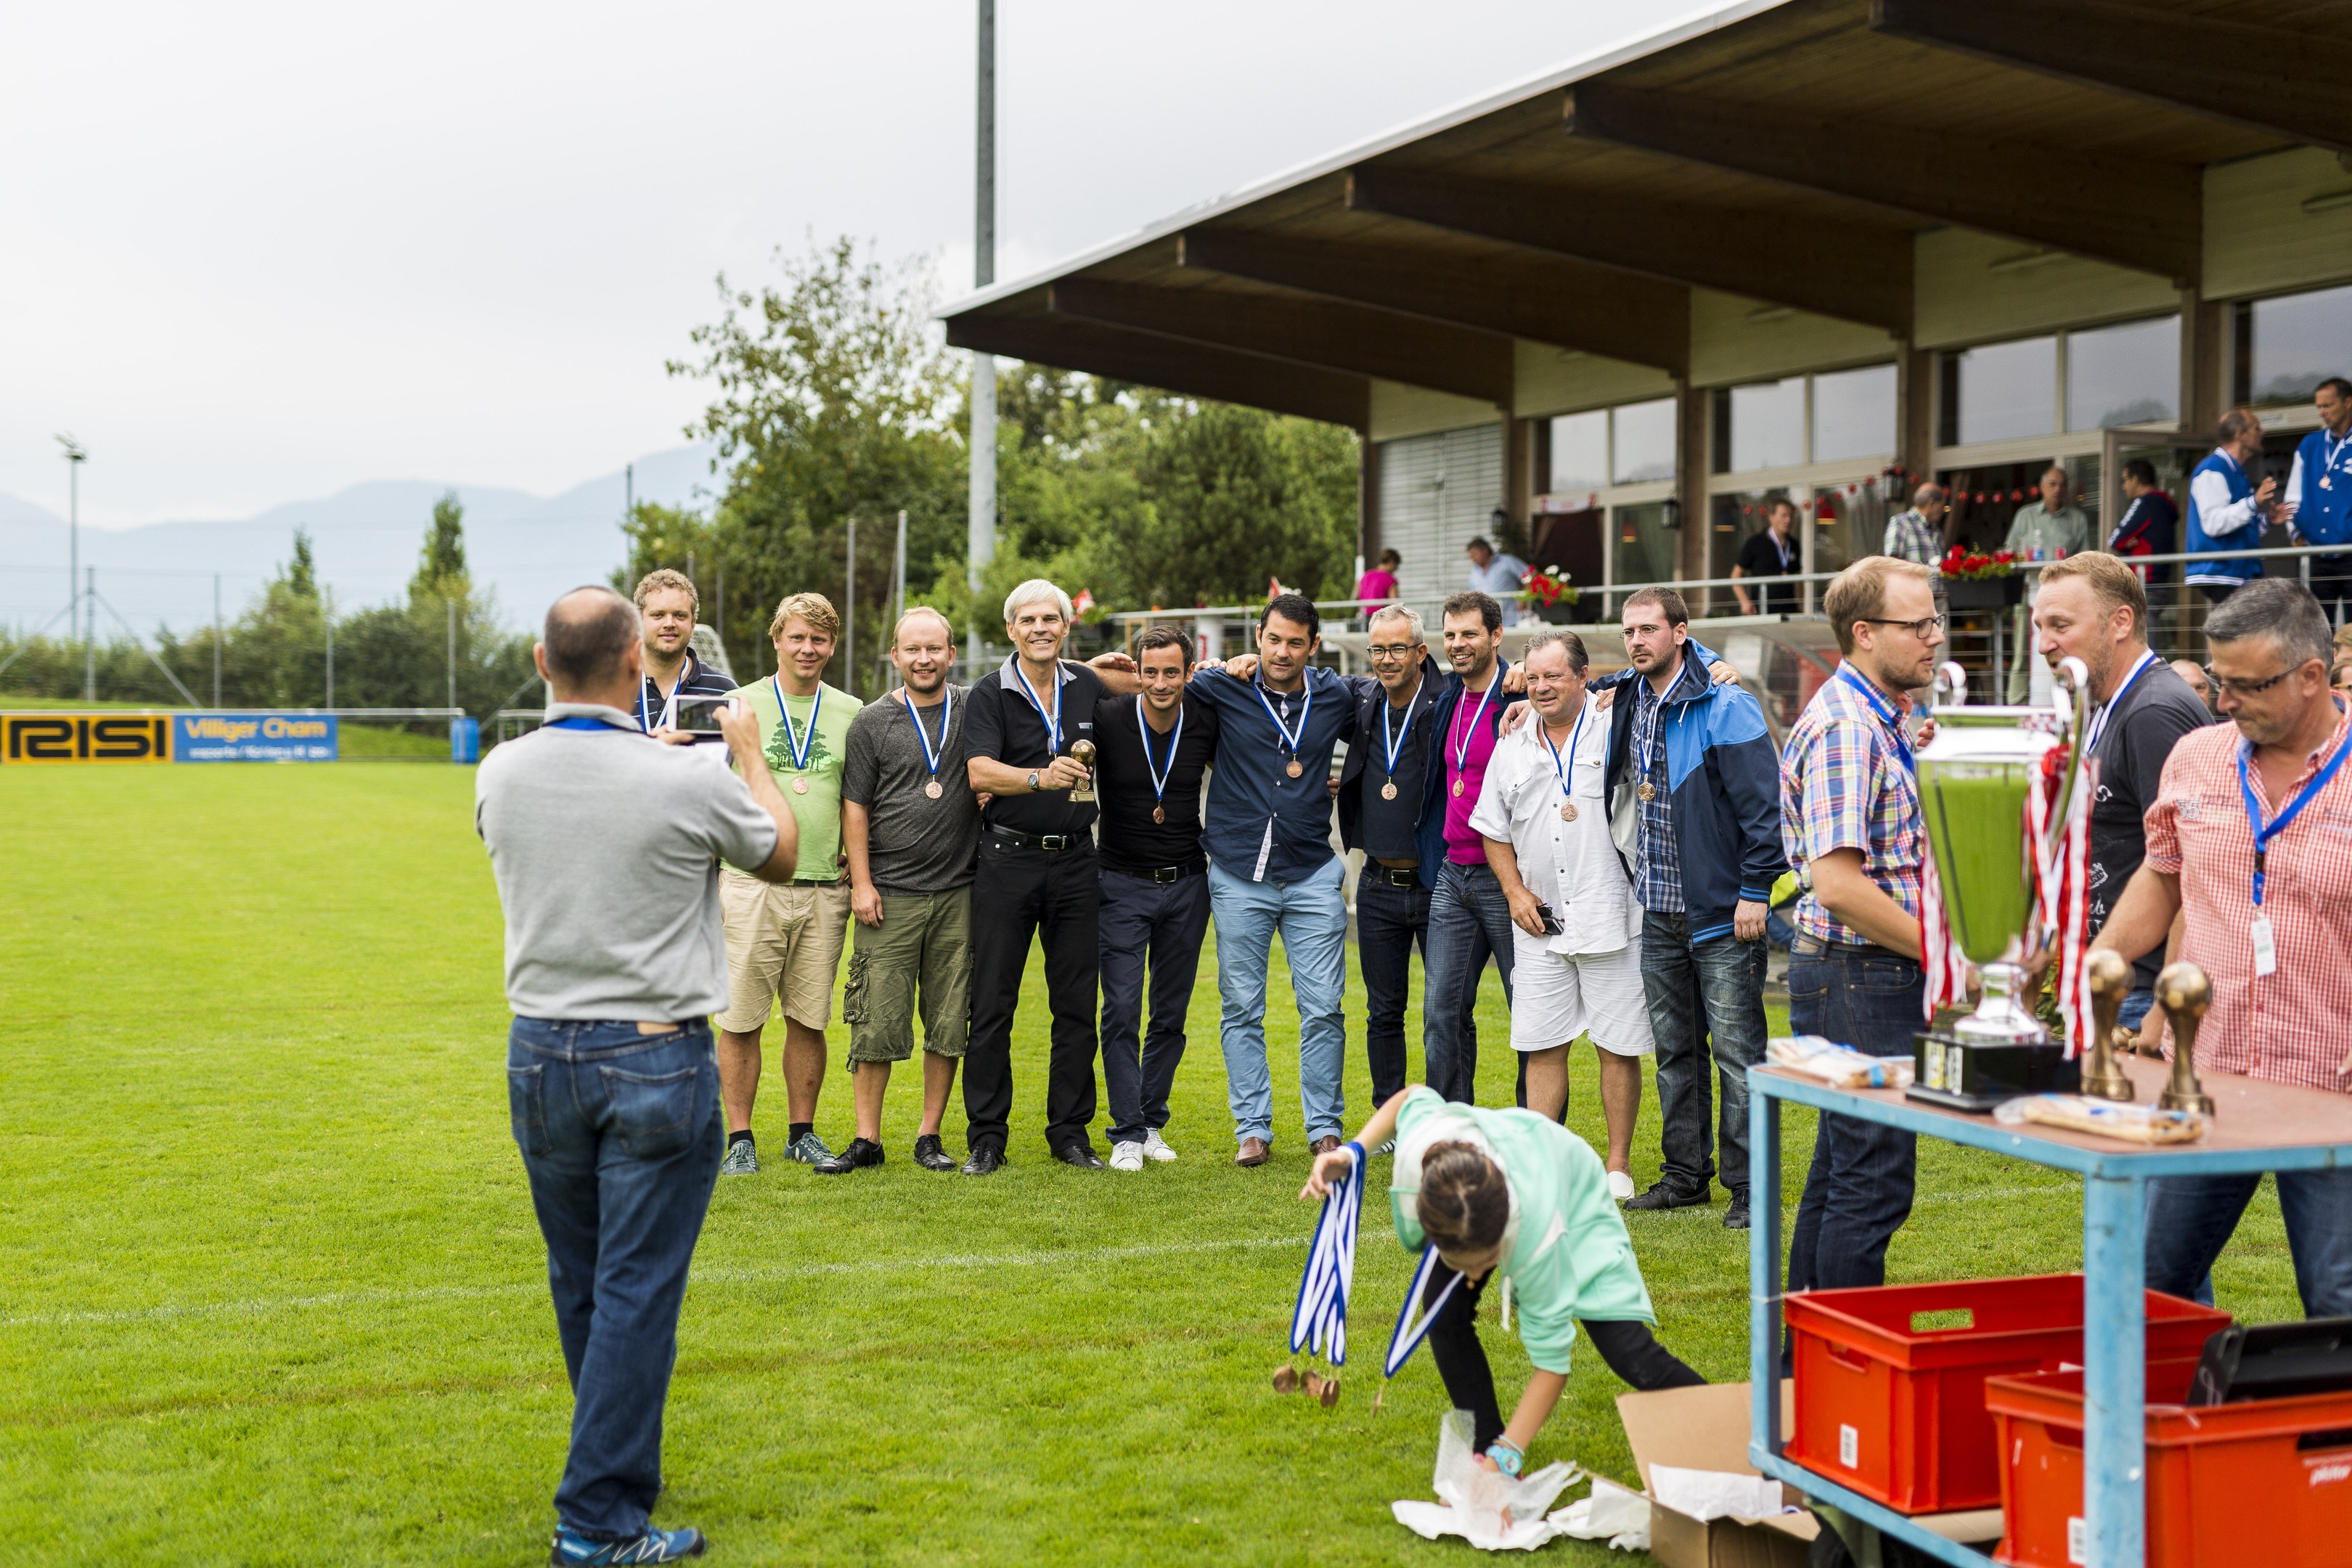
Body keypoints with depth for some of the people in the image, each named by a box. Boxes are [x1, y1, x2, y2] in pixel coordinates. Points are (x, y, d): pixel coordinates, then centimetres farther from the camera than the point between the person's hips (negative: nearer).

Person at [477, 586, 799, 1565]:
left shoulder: (500, 776, -4)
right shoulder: (687, 782, -17)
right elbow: (780, 856, 4)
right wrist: (749, 750, 17)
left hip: (540, 1052, 5)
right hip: (656, 1058, -5)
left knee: (578, 1287, 17)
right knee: (635, 1290, 1)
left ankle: (618, 1470, 34)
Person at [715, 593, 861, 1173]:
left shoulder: (851, 713, 10)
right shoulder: (739, 705, 3)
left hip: (825, 887, 2)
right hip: (751, 883, -2)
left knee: (809, 1019, 7)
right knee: (740, 1019, -1)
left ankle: (803, 1133, 19)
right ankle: (739, 1139, 8)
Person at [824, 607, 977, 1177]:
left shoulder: (976, 710, 7)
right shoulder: (871, 722, 3)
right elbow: (855, 808, 3)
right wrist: (861, 884, -4)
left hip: (958, 893, 2)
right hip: (890, 894, -2)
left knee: (949, 1022, 4)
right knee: (876, 1022, -2)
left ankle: (929, 1136, 15)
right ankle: (866, 1140, 6)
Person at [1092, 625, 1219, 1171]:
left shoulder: (1206, 722, -5)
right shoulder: (1106, 721, -13)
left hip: (1187, 883, 2)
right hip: (1123, 883, -2)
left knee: (1172, 1013, 7)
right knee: (1122, 1010, -7)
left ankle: (1153, 1122, 20)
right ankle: (1128, 1133, 1)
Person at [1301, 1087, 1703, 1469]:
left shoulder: (1535, 1234, -48)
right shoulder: (1415, 1146, -43)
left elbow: (1552, 1363, -35)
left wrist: (1504, 1457, -40)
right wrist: (1352, 1153, -25)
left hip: (1574, 1197, -3)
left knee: (1626, 1352, -12)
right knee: (1444, 1312, -22)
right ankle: (1485, 1443, -2)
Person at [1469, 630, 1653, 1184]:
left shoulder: (1615, 732, -1)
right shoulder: (1512, 750, 12)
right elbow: (1494, 832, 19)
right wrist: (1515, 891, 6)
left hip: (1612, 919, -4)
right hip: (1541, 926, 4)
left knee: (1618, 1047, 1)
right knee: (1541, 1045, 4)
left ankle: (1618, 1165, 12)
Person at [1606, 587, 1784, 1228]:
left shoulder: (1725, 706, -12)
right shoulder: (1629, 704, 9)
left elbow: (1762, 803, -14)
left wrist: (1755, 892, -17)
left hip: (1722, 912, -7)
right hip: (1658, 912, 7)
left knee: (1736, 1051, -2)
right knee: (1674, 1048, 13)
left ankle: (1749, 1188, 5)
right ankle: (1685, 1174, 23)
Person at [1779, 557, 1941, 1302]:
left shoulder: (1878, 719, 15)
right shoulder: (1844, 727, -17)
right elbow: (1838, 883, -25)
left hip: (1877, 972, 11)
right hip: (1858, 977, -11)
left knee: (1841, 1169, 16)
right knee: (1873, 1178, -7)